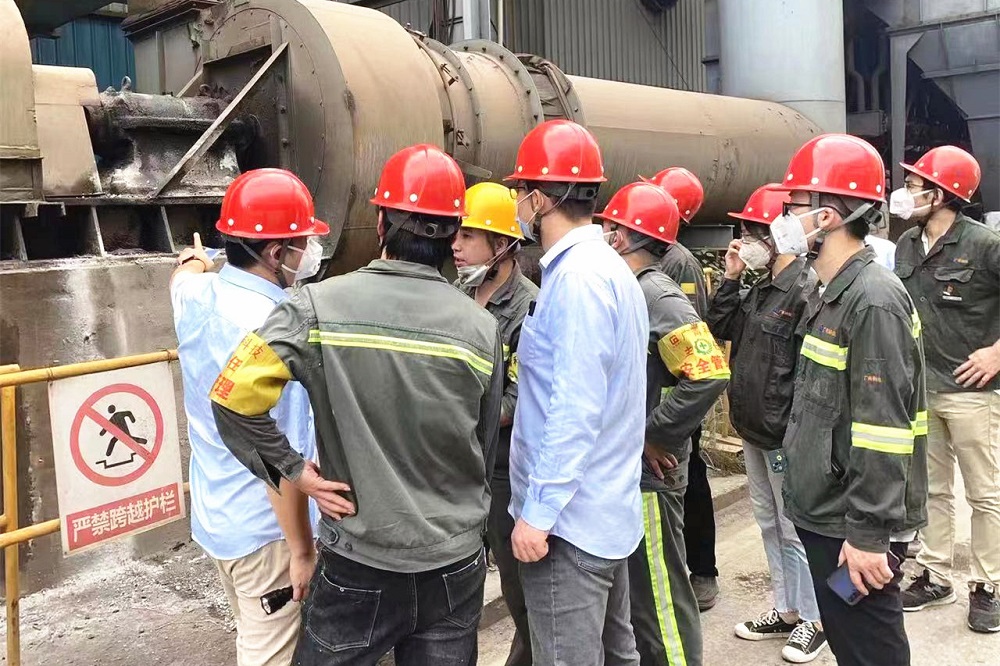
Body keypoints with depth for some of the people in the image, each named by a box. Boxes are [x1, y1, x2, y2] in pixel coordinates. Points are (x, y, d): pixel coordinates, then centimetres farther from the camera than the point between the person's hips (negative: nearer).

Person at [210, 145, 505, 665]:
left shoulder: (319, 307, -13)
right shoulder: (481, 327, -7)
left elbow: (235, 398, -17)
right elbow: (483, 454, 3)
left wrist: (295, 471, -5)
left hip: (358, 562, -1)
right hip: (456, 566, 2)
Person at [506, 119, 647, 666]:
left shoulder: (577, 278, -19)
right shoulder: (609, 267, 11)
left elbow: (575, 412, -24)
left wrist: (538, 512, -20)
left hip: (570, 518, -10)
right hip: (608, 509, 10)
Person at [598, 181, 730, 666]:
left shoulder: (658, 296, -17)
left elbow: (710, 373, -27)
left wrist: (653, 435, -20)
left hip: (647, 475, -9)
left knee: (659, 595, 3)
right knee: (627, 591, 21)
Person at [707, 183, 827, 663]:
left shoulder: (805, 290, -17)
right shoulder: (760, 288, 11)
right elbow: (719, 329, 13)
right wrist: (730, 278, 5)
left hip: (784, 434, -9)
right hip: (753, 429, 9)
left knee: (795, 529, 4)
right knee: (768, 523, 18)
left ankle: (813, 619, 21)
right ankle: (786, 610, 33)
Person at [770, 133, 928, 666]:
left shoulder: (874, 300, -20)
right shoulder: (835, 296, 12)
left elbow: (883, 432, -24)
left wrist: (870, 533, -23)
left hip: (854, 528, -9)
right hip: (824, 516, 9)